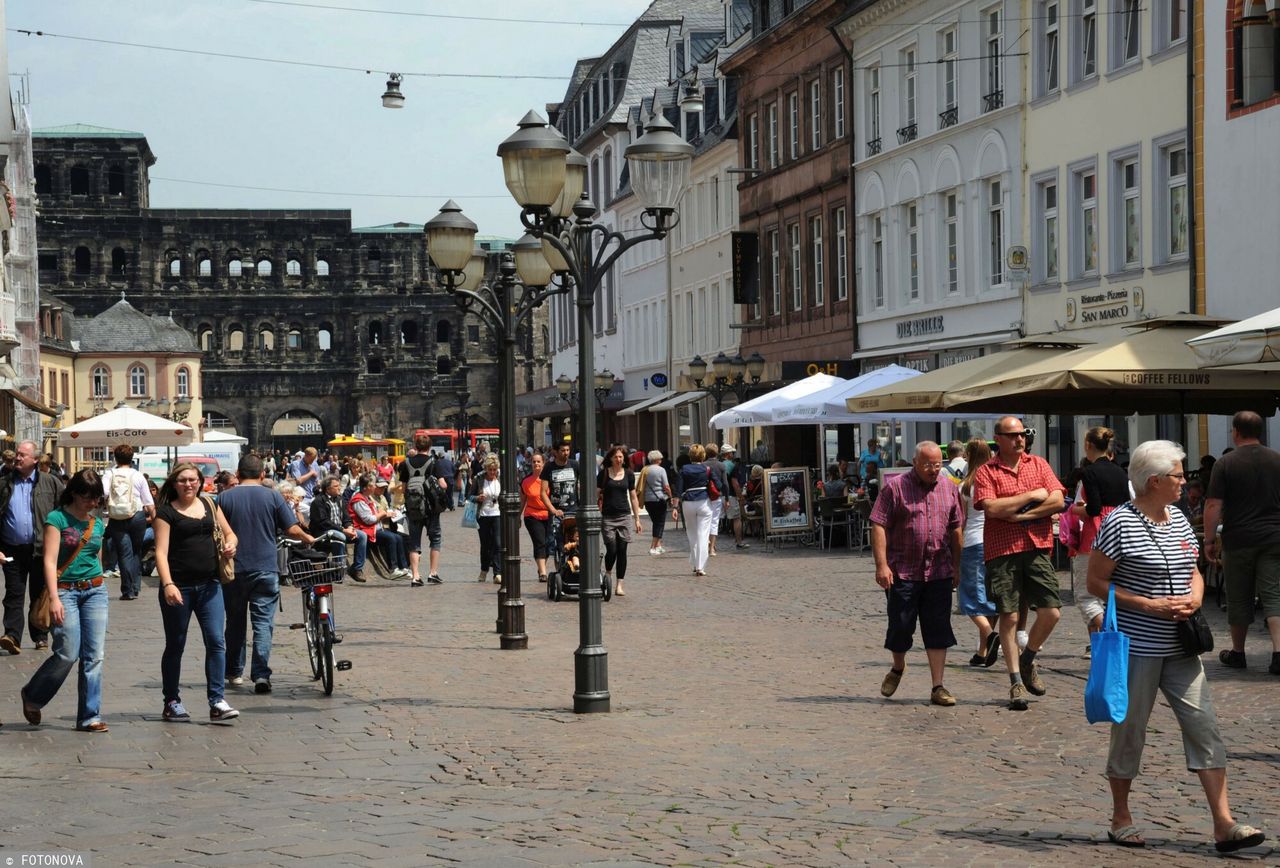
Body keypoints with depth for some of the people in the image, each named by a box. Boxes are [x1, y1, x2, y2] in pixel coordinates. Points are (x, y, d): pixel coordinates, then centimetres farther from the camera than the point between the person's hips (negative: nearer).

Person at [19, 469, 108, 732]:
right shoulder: (57, 518, -6)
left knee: (94, 655, -2)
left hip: (95, 591, 5)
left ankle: (89, 717, 3)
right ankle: (32, 696, 17)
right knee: (68, 654, -9)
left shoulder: (97, 523, 12)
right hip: (65, 590, -5)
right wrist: (54, 599, -19)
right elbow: (49, 561, -12)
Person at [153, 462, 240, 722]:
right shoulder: (166, 512, -2)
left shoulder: (209, 505, 12)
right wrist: (167, 584, -24)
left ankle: (217, 701, -4)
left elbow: (229, 533, 22)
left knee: (217, 641, -6)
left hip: (209, 584, 4)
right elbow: (161, 552, -10)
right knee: (175, 646, 7)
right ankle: (172, 703, 17)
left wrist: (230, 544, -3)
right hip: (178, 587, -3)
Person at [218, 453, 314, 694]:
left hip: (234, 569, 1)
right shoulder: (272, 496, -1)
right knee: (263, 622, -1)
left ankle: (235, 672, 23)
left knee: (236, 622, 14)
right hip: (266, 569, -1)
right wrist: (308, 539, 16)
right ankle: (261, 674, -12)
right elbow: (292, 530, -3)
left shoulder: (225, 498, 0)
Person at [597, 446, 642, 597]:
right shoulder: (604, 474, 0)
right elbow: (596, 495, 3)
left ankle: (619, 585, 5)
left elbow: (633, 498, 12)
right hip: (607, 517, -2)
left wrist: (637, 519, 10)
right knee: (611, 550, -7)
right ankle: (607, 574, 22)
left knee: (622, 551, -1)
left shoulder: (628, 474, 7)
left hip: (625, 516, 2)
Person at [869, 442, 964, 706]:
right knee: (900, 626, 4)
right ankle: (898, 667, 33)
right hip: (902, 572, -3)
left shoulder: (949, 488, 9)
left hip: (939, 573, 3)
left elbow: (956, 529, 15)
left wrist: (956, 566, 13)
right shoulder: (895, 487, -4)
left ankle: (938, 688, 4)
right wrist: (881, 565, -14)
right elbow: (878, 526, -7)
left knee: (938, 631, 0)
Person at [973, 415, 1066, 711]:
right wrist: (1032, 496, -7)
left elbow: (1057, 501, 0)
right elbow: (991, 507, -13)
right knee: (1009, 616, -1)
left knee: (1051, 612, -5)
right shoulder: (986, 471, 2)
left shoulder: (1039, 464, 11)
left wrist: (1020, 515, -9)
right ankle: (1016, 681, 8)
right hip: (1002, 551, -3)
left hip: (1037, 548, 3)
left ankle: (1027, 660, 21)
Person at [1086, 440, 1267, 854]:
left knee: (1204, 725, -2)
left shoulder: (1179, 520, 10)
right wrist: (1150, 606, -17)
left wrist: (1194, 598, -3)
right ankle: (1121, 817, 21)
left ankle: (1224, 824, -4)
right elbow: (1096, 582, -10)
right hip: (1135, 648, -6)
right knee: (1130, 730, 4)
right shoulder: (1120, 523, -12)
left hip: (1179, 647, 6)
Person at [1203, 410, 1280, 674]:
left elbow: (1213, 505, -9)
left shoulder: (1226, 463, -6)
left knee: (1239, 598, 10)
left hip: (1238, 540, -2)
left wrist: (1210, 540, -1)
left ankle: (1237, 653, 22)